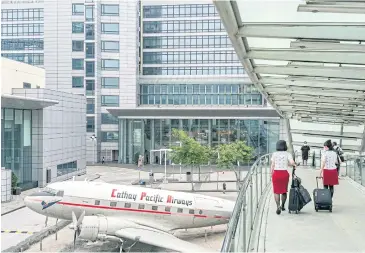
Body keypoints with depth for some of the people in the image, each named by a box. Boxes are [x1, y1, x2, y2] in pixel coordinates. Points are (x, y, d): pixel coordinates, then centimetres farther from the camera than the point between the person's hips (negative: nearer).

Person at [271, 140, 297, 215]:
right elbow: (292, 162, -14)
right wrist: (294, 164, 7)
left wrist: (271, 174, 7)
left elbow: (272, 165, 0)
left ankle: (278, 206, -18)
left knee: (276, 191, 1)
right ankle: (282, 206, 29)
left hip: (276, 173, -1)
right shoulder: (288, 154, 1)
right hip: (284, 173, 1)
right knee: (284, 191, 18)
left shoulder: (274, 154, 3)